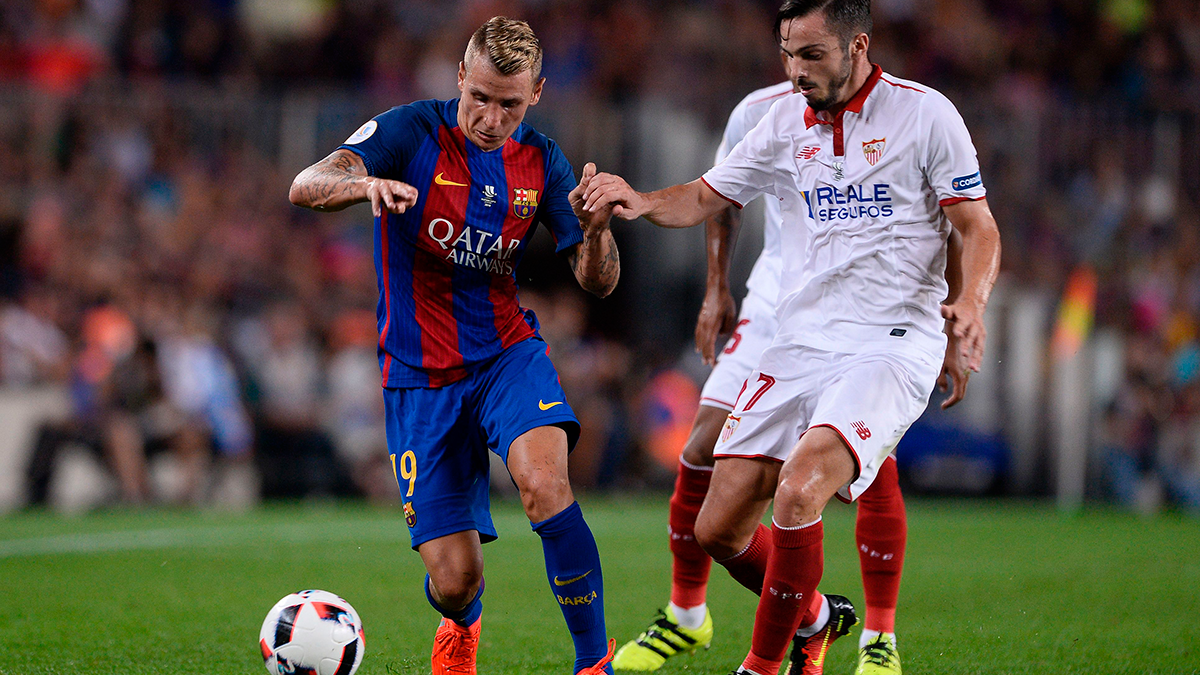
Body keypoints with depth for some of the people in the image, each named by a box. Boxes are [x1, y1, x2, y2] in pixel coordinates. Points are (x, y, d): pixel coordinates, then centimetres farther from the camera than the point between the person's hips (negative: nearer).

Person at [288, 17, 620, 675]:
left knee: (544, 481, -32)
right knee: (455, 582, -4)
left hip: (507, 352, 2)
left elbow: (598, 282, 2)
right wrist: (364, 183, -47)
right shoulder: (412, 132, -10)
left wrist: (595, 228, -20)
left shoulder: (540, 160, 1)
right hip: (420, 372, -1)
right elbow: (305, 187, -25)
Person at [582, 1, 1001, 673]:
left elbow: (980, 230, -2)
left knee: (797, 495, -28)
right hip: (800, 347, 6)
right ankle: (814, 619, 28)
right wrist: (641, 202, -4)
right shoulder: (785, 123, 10)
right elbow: (703, 199, 18)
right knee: (719, 527, -1)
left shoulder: (925, 114, -4)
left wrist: (971, 301, -22)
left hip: (892, 346, -6)